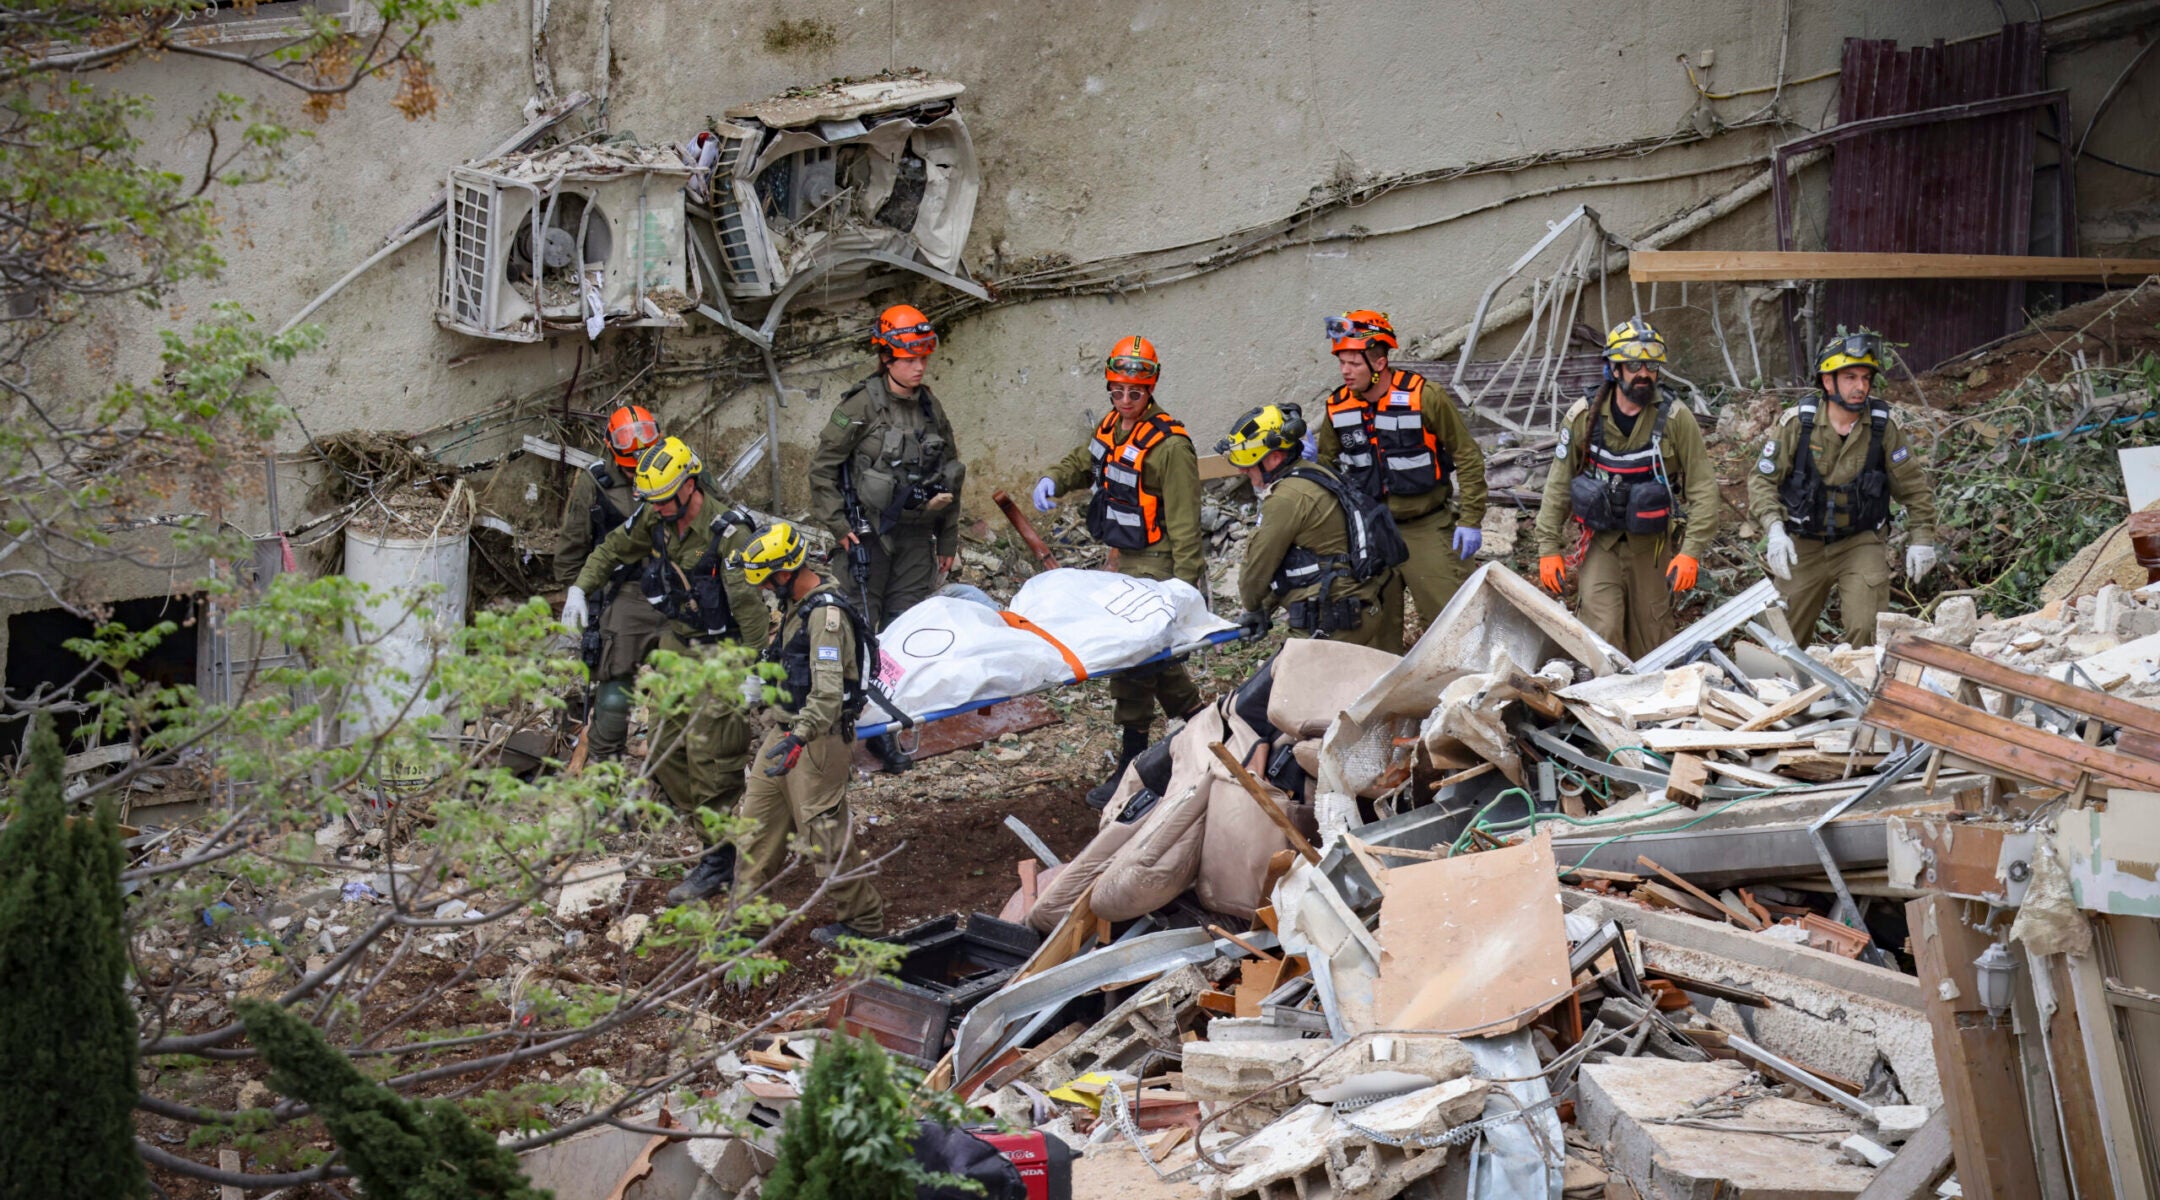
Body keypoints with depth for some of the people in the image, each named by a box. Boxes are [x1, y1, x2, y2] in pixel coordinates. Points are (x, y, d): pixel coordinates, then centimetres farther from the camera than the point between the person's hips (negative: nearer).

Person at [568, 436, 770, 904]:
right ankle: (714, 833, 20)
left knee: (709, 752, -11)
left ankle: (720, 861, -5)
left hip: (721, 651, -8)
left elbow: (749, 602, -24)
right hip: (677, 642, 8)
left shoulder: (727, 531, -23)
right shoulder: (654, 519, -1)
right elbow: (613, 550, 18)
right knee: (666, 749, 8)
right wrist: (579, 589, 5)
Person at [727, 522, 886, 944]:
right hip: (786, 731, 10)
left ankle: (863, 918, 11)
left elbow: (828, 692, -31)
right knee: (757, 818, 15)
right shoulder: (797, 604, 9)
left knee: (825, 831, -2)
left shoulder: (826, 613, -23)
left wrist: (799, 738, -40)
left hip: (817, 738, -10)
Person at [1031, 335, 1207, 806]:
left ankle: (1132, 766, 1)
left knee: (1135, 660, -6)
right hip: (1123, 562, 8)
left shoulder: (1169, 444, -18)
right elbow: (1082, 462, 25)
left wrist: (1186, 586, -22)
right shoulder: (1112, 427, 7)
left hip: (1156, 568, -8)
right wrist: (1052, 480, 1)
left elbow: (1184, 522, -19)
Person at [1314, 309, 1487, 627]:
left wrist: (1470, 520, -11)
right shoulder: (1338, 406, 0)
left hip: (1426, 527, -5)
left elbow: (1468, 457, -8)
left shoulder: (1425, 397, -14)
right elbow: (1327, 463, 14)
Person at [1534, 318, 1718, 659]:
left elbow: (1703, 486, -8)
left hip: (1651, 541, 0)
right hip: (1598, 539, 0)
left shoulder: (1675, 417, -9)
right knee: (1603, 632, -11)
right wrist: (1548, 548, -2)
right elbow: (1559, 482, 1)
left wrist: (1691, 552, -17)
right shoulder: (1585, 415, -6)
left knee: (1653, 637, 6)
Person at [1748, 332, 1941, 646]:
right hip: (1804, 545, 1)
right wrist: (1775, 530, -21)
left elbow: (1915, 487, 1)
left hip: (1861, 543, -1)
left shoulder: (1884, 426, -10)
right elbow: (1762, 479, -7)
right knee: (1786, 637, 11)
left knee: (1868, 632, -16)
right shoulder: (1796, 423, -12)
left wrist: (1922, 539, -3)